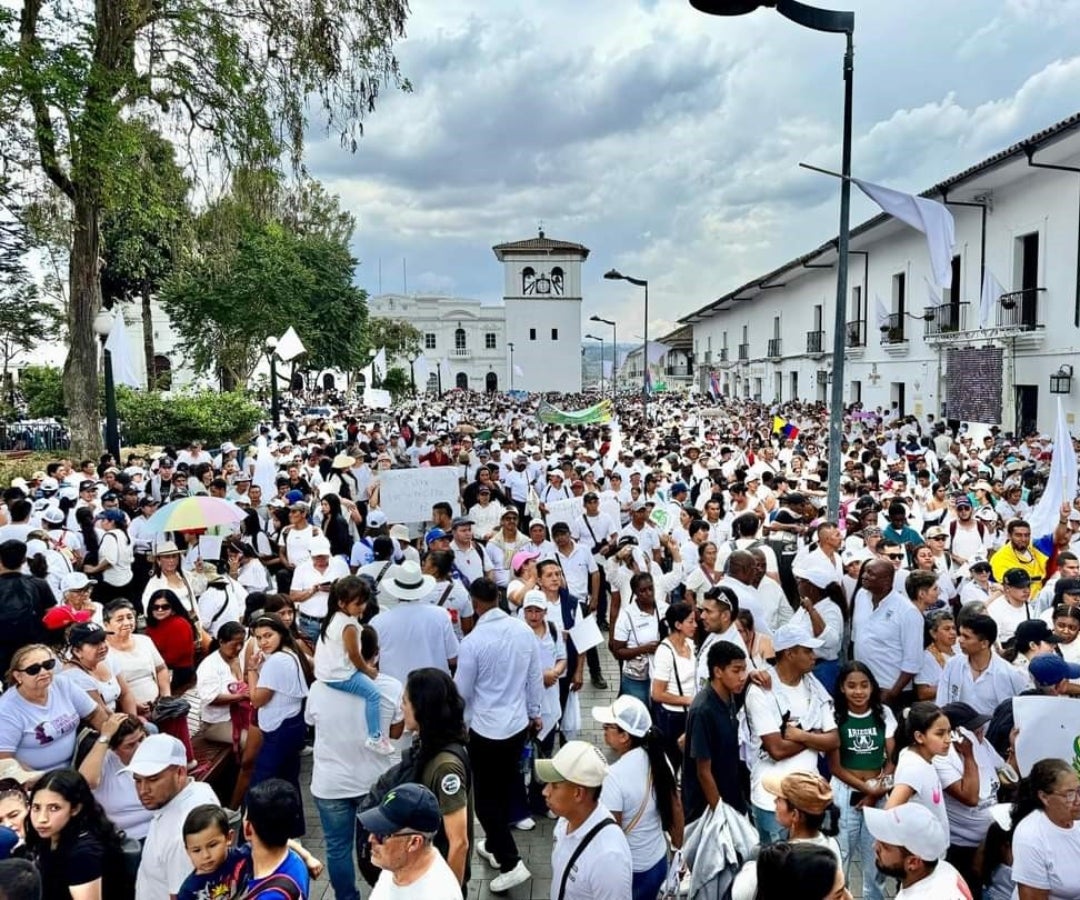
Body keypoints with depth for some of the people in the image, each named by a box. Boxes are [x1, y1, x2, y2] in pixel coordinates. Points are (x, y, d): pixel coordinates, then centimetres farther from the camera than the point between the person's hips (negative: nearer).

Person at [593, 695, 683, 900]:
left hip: (628, 871, -5)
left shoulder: (615, 776, -28)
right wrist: (678, 847, 17)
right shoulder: (658, 758, -8)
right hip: (658, 862, 6)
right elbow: (676, 809, 4)